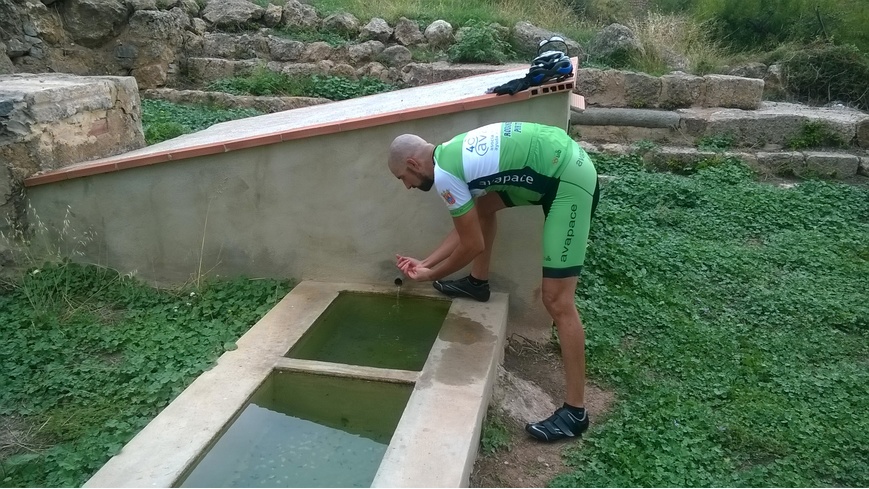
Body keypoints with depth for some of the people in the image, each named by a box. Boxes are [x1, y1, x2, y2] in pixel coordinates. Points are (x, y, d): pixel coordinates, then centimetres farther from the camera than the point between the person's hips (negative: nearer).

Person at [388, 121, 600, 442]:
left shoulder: (443, 174, -14)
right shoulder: (451, 155, 14)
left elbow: (472, 244, -7)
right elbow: (465, 228, 21)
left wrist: (430, 275, 7)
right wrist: (424, 263, 22)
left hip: (569, 179, -10)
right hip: (562, 161, 10)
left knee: (556, 301, -9)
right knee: (481, 206, 26)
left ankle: (575, 411, -2)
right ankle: (478, 283, 42)